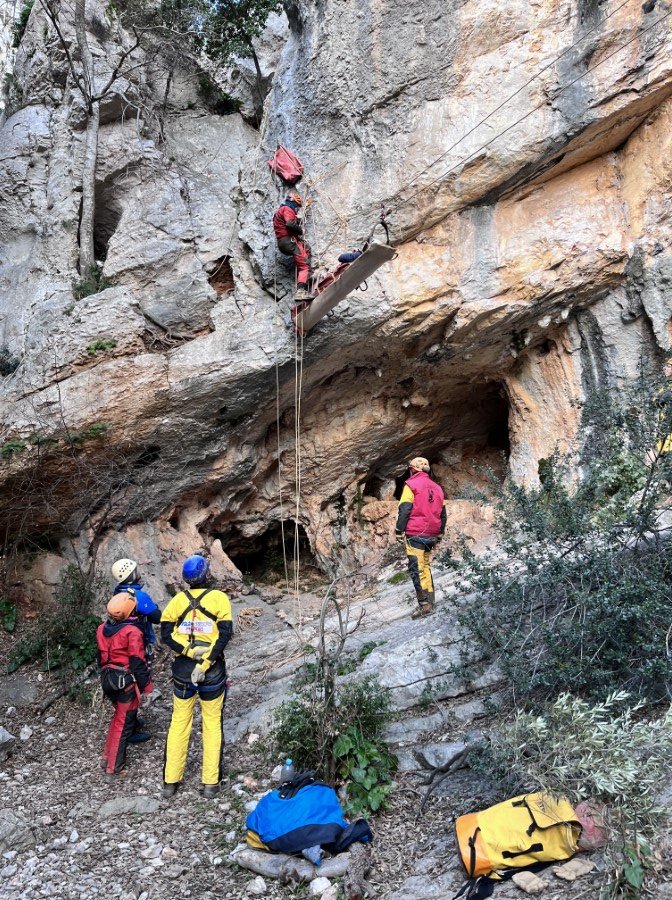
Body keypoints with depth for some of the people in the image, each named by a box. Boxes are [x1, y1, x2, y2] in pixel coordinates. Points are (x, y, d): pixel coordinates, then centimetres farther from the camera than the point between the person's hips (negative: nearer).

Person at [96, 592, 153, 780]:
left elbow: (101, 656, 13)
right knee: (124, 723, 4)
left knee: (119, 715, 26)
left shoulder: (102, 629, 1)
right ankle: (113, 768, 9)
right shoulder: (132, 632, -20)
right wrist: (147, 686, -9)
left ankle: (107, 755, 31)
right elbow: (138, 663, -18)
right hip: (126, 681, -7)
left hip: (107, 678, 7)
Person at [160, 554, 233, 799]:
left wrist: (189, 651, -13)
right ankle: (211, 783, 13)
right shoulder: (219, 598, -7)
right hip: (212, 670, -2)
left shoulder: (177, 600, 0)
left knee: (179, 723, 14)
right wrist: (205, 664, -17)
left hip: (182, 669, 2)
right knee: (212, 724, 10)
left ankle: (170, 781, 20)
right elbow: (225, 634, -16)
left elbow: (166, 635, -7)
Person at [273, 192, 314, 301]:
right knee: (304, 265, -18)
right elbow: (290, 224, -20)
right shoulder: (287, 209, -3)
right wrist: (300, 230, -5)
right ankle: (300, 291, -36)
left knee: (306, 248, 34)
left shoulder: (280, 210, 30)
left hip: (282, 243, 10)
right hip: (289, 241, -10)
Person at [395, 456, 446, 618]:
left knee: (417, 568, -8)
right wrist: (439, 534, 27)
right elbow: (443, 514, 20)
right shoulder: (437, 487, 16)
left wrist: (399, 531, -6)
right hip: (431, 535, 7)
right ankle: (430, 602, 15)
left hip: (415, 534, -7)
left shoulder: (411, 485, -4)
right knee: (425, 566, 15)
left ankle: (424, 605, -12)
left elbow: (404, 510, -11)